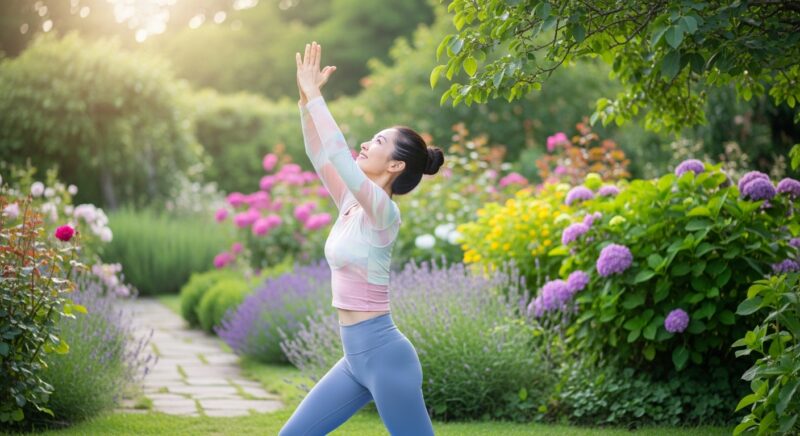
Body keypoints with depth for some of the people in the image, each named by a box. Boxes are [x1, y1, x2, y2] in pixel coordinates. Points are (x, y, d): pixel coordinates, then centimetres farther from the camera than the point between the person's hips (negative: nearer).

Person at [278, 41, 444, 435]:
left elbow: (338, 155, -26)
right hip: (356, 355, 9)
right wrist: (305, 99, 4)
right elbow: (320, 155, 13)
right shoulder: (353, 206, 9)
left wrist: (314, 96, -20)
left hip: (384, 354, -9)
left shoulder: (382, 212, -14)